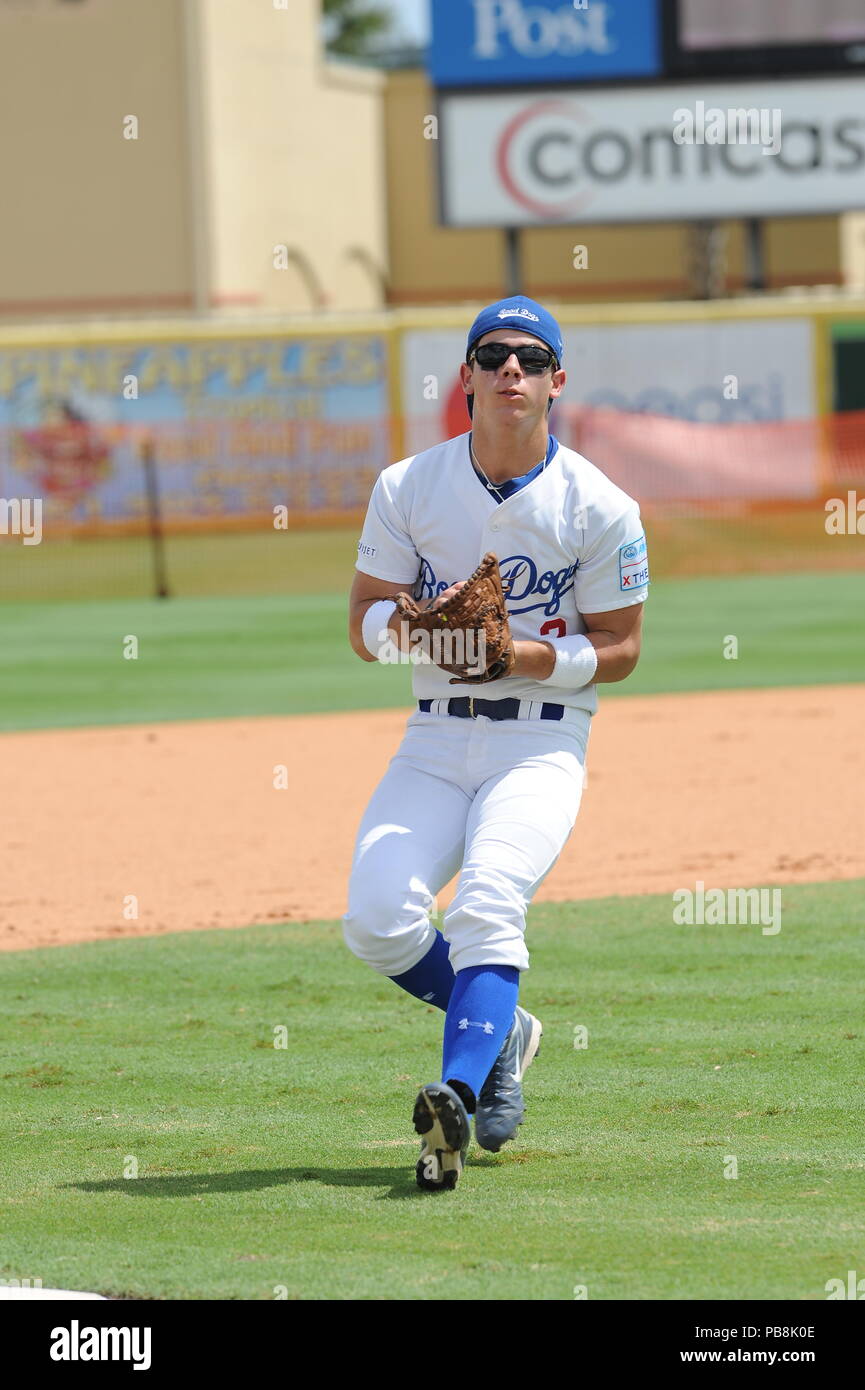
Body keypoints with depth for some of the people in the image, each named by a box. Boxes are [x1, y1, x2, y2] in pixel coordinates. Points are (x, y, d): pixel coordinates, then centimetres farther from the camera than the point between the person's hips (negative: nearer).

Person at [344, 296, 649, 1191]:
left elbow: (619, 650, 0)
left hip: (543, 743, -3)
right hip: (436, 740, 3)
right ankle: (500, 1030, 12)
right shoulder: (407, 488, 3)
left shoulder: (600, 507, -5)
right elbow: (365, 625, 4)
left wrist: (522, 655, -18)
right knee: (378, 921, -16)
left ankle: (457, 1091, -46)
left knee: (487, 906, -29)